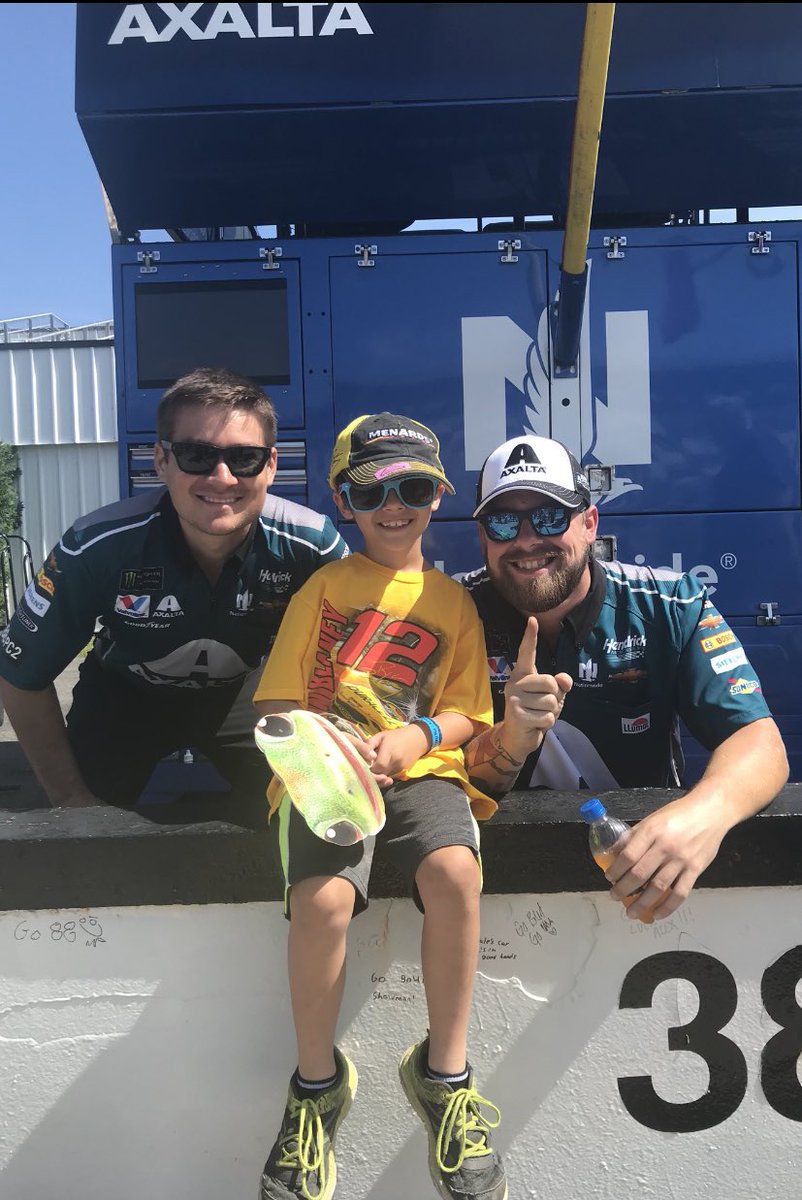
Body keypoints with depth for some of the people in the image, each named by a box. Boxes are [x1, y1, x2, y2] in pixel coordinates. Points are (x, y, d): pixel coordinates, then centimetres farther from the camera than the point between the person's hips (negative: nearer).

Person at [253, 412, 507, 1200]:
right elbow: (277, 700, 7)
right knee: (323, 897, -29)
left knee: (454, 871, -31)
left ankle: (443, 1073, -6)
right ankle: (317, 1082, 0)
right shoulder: (325, 585, 13)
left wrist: (414, 737, -9)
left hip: (421, 771, 1)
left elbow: (465, 714, 11)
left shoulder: (451, 601, 15)